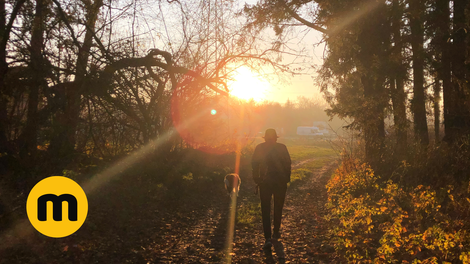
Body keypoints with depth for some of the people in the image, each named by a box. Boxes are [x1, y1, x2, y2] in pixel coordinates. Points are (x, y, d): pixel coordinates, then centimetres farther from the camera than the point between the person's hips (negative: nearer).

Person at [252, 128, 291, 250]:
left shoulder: (259, 148, -1)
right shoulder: (282, 147, 0)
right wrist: (286, 179, 4)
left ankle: (268, 238, -11)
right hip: (280, 182, 1)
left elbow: (254, 164, -4)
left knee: (266, 210, 0)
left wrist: (257, 179, 3)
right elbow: (288, 163, -3)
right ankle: (276, 232, 30)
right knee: (278, 208, 19)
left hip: (265, 182, -1)